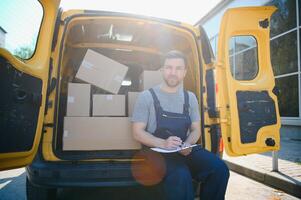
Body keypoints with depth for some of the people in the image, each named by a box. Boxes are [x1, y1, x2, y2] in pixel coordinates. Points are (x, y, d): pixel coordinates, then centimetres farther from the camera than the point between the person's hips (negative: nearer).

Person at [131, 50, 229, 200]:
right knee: (181, 176, -33)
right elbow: (138, 133, -5)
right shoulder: (147, 97, -3)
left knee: (219, 168, -17)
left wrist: (187, 144, -10)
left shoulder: (190, 98, 11)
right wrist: (163, 143, -22)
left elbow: (195, 130, 14)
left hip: (185, 150, 5)